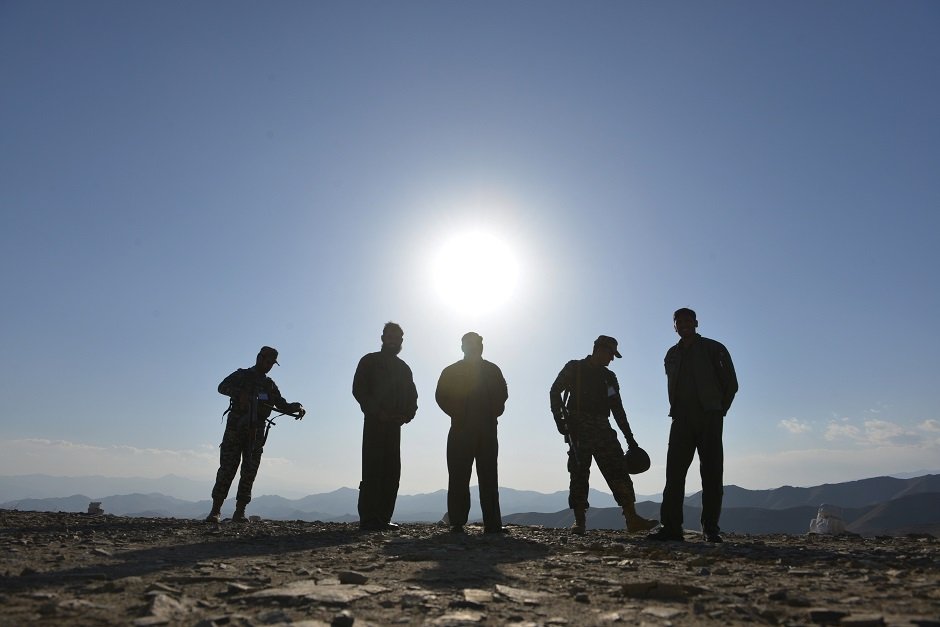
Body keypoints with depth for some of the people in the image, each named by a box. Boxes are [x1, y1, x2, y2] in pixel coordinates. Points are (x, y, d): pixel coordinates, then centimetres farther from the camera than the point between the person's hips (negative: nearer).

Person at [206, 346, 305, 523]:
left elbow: (282, 405, 17)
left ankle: (239, 512, 3)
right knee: (227, 468, -7)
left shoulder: (270, 385, 18)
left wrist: (296, 407, -4)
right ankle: (215, 511, -3)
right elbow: (223, 387, -11)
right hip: (236, 428, -3)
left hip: (256, 432, 4)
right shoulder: (241, 375, 7)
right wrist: (240, 393, -30)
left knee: (249, 472, -1)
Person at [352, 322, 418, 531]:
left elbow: (412, 396, 17)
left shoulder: (403, 368, 20)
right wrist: (377, 412, -14)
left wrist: (407, 415, -4)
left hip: (394, 424, 5)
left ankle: (383, 518, 8)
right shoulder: (369, 361, 6)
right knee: (373, 470, -8)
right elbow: (359, 390, -4)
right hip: (374, 423, -5)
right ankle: (368, 519, -5)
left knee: (392, 471, 2)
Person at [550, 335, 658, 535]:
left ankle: (632, 519, -5)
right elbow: (555, 391, 0)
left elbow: (617, 408, 20)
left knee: (619, 471, -5)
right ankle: (579, 522, -1)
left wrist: (629, 437, 16)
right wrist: (560, 419, -12)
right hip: (579, 428, -4)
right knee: (579, 473, -6)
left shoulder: (609, 377, 19)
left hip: (602, 428, 5)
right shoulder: (574, 368, 6)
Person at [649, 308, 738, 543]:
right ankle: (671, 527, -6)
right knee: (674, 471, -6)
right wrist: (677, 413, 11)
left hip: (709, 419, -3)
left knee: (711, 474, -3)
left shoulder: (714, 349, 5)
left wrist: (718, 411, 5)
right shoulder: (672, 354, 17)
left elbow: (731, 384, 6)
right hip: (681, 420, 3)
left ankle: (711, 529, 3)